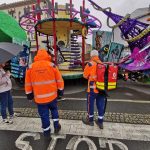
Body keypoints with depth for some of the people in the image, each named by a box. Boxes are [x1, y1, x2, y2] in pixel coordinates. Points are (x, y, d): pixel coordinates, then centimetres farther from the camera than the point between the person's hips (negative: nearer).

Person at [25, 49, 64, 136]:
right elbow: (59, 80, -2)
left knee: (44, 115, 15)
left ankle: (46, 131, 31)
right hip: (52, 95, 0)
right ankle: (56, 126, 28)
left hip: (39, 97, 1)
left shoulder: (30, 67, -2)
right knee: (54, 110, 25)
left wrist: (29, 94, 16)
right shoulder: (52, 65, -6)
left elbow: (28, 83, 5)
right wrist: (60, 90, 10)